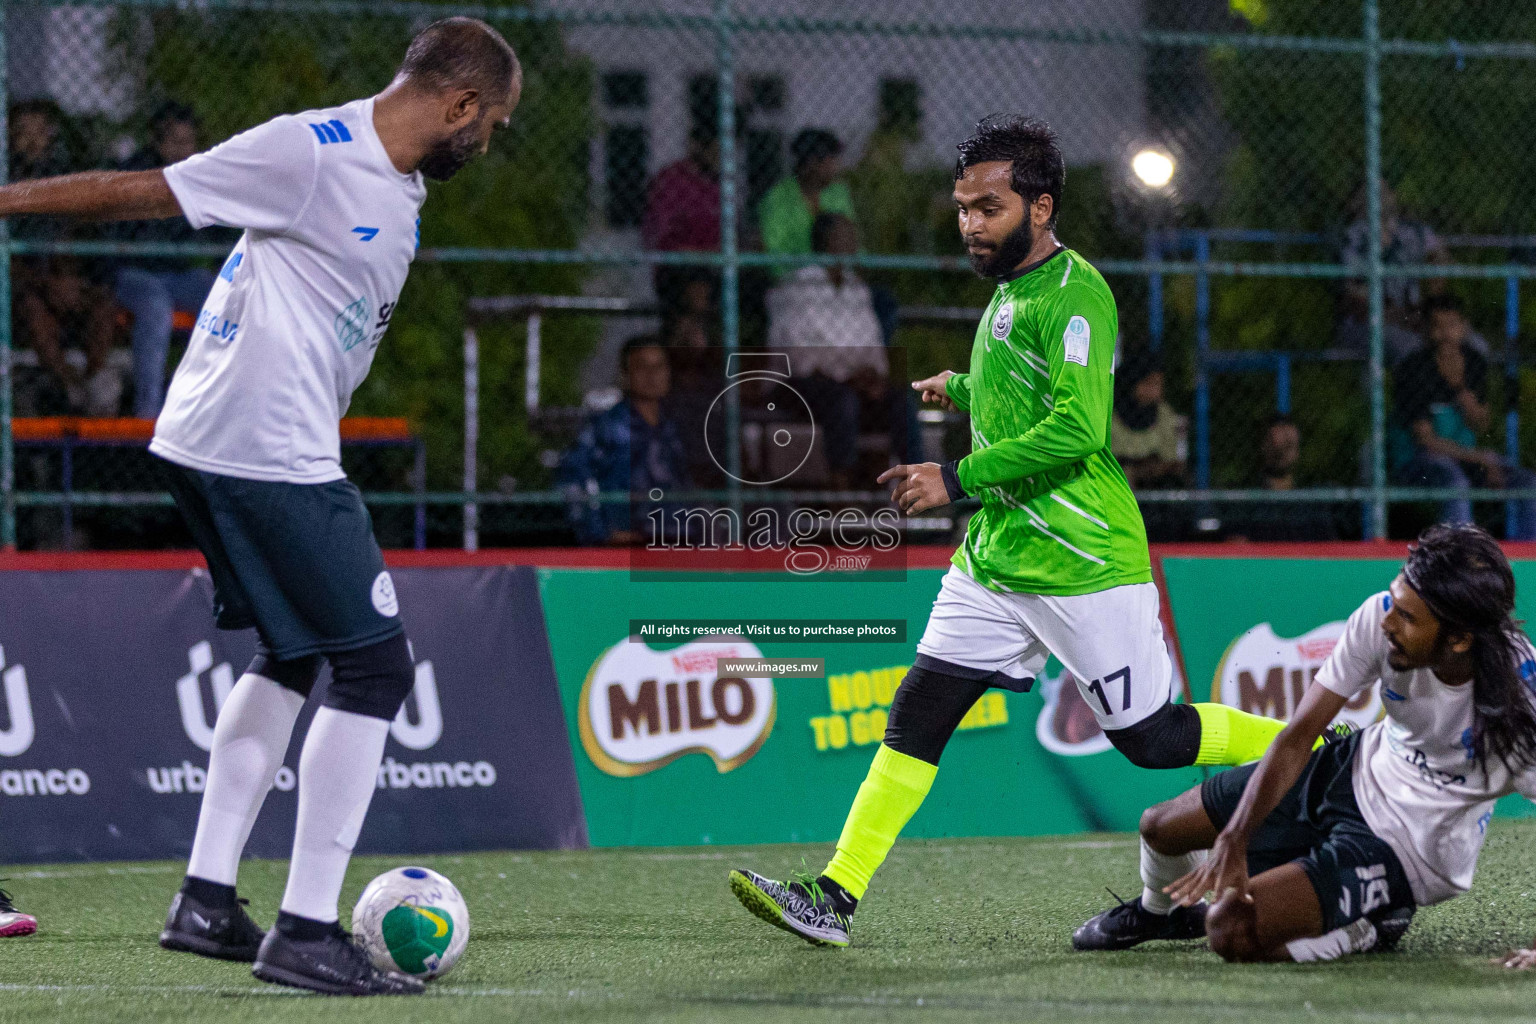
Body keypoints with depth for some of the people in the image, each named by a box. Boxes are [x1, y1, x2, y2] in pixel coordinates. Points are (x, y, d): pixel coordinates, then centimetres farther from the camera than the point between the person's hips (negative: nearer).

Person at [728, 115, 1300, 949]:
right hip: (995, 558, 8)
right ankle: (835, 895, -5)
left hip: (1083, 566, -8)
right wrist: (964, 391, 19)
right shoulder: (1009, 291, 15)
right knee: (918, 711, -1)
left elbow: (1077, 426, -26)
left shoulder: (1074, 294, -15)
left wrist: (958, 478, -24)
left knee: (1150, 739, 0)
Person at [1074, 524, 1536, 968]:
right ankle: (1157, 912, 52)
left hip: (1405, 851, -6)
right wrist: (1234, 839, -23)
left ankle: (1369, 929, 4)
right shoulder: (1378, 619, -21)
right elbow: (1299, 735, -14)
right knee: (1160, 827, 16)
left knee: (1231, 930, -21)